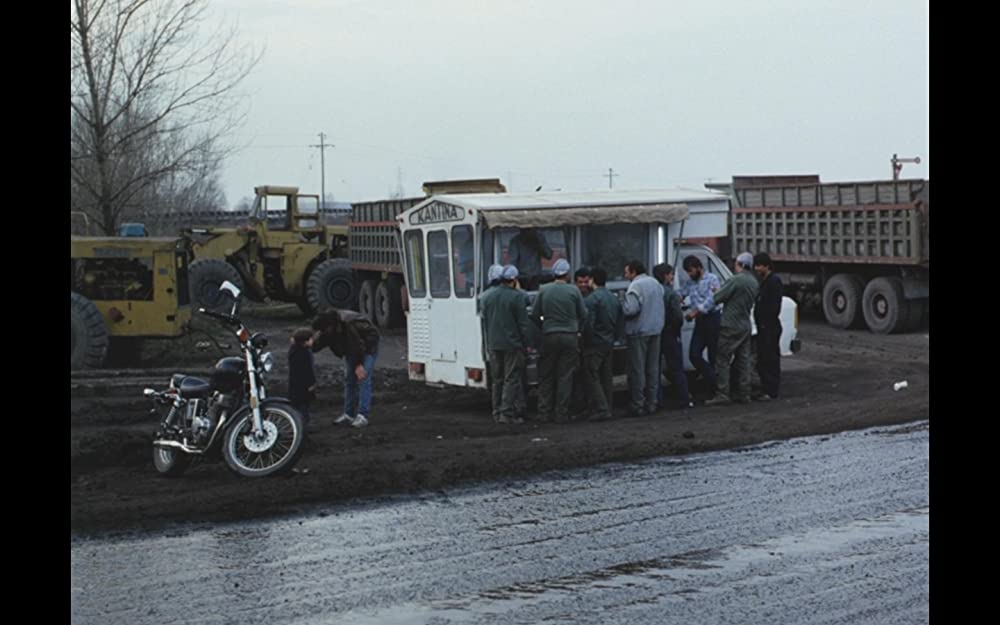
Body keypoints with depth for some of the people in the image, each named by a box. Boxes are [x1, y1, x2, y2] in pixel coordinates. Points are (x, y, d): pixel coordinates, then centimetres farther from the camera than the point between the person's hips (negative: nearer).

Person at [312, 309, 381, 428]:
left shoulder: (349, 324, -37)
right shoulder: (328, 326, -14)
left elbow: (358, 345, -30)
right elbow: (317, 344, -8)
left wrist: (359, 365, -26)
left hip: (368, 345, -8)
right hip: (351, 348, 8)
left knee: (363, 378, -16)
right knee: (349, 379, 7)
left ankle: (362, 416, -18)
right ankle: (349, 414, 13)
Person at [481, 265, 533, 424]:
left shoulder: (490, 297, 9)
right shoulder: (516, 296, -11)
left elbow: (485, 320, 14)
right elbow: (523, 323, -11)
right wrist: (525, 343, -3)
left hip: (493, 344, 6)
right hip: (512, 345, -6)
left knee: (497, 380, 13)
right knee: (511, 379, -3)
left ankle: (497, 412, 16)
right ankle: (507, 413, -6)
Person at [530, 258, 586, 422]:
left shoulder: (544, 290, 0)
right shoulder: (574, 291, -3)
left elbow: (534, 315, 1)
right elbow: (583, 315, 3)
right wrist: (577, 329, 20)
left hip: (549, 336, 1)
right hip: (569, 336, -1)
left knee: (546, 376, 9)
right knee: (565, 376, 3)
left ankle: (544, 412, 8)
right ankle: (562, 414, 2)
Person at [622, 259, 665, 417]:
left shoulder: (635, 286, -14)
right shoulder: (656, 283, 13)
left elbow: (631, 309, -24)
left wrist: (620, 306, -6)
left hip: (639, 332, -8)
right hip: (656, 330, 8)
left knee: (637, 369, -2)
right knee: (653, 368, 11)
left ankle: (638, 404, -1)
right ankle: (651, 403, 14)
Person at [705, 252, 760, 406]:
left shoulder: (736, 280, -16)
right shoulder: (754, 282, 10)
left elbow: (717, 298, -18)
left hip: (731, 326, -8)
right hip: (746, 326, 8)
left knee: (723, 361, -4)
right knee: (743, 361, 11)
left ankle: (722, 394, -7)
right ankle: (744, 394, 14)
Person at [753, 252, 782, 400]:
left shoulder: (774, 281, -12)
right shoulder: (763, 281, 19)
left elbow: (774, 307, -19)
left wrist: (767, 323, -19)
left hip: (770, 327, -10)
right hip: (763, 327, 10)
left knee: (770, 360, -6)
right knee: (763, 360, 12)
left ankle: (771, 392, -4)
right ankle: (766, 390, 18)